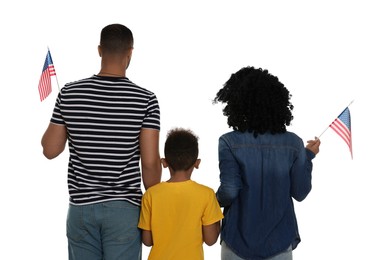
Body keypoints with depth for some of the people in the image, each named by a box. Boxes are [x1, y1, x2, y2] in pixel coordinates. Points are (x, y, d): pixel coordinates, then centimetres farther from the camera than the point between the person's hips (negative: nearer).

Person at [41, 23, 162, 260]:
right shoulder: (145, 99, -10)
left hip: (82, 206, 2)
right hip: (124, 208, -2)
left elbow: (50, 150, 2)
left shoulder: (69, 94, -4)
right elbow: (150, 162, -11)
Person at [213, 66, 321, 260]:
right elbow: (300, 193, -2)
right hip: (279, 242, 2)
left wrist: (217, 200, 7)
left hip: (239, 240, -1)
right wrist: (308, 156, 12)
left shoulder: (230, 142, -12)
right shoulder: (293, 143, -5)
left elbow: (229, 191, -16)